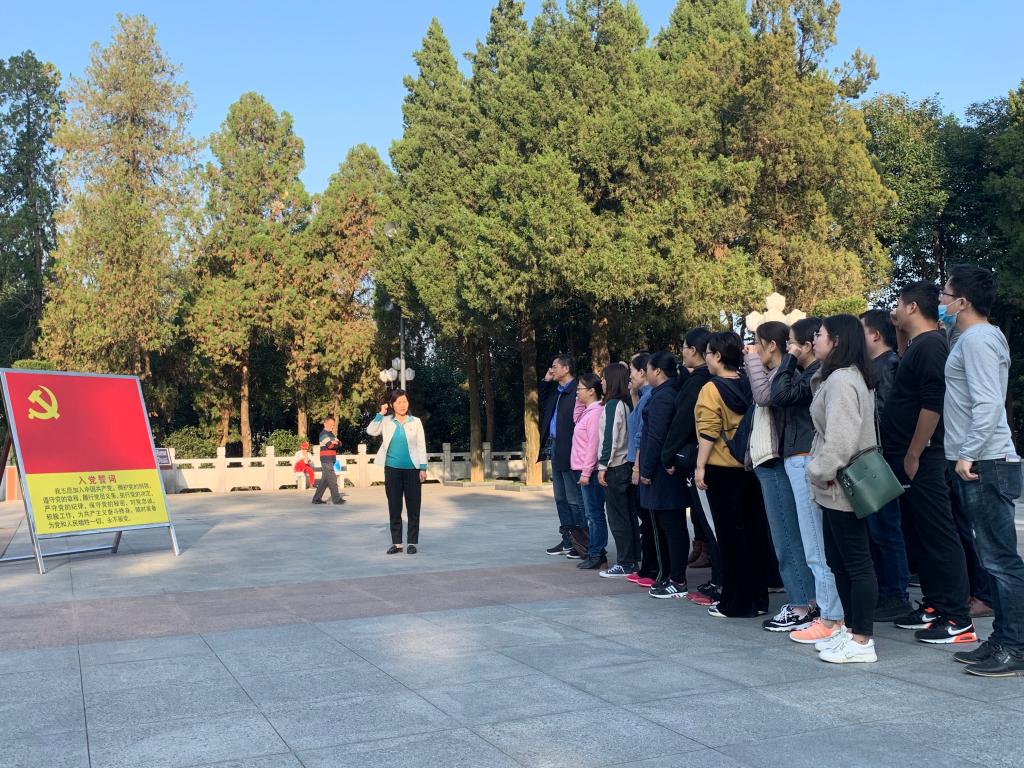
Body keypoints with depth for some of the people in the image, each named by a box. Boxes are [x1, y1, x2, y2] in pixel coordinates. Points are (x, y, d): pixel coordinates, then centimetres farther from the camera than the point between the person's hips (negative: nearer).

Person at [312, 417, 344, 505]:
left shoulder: (332, 434, 20)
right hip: (326, 460, -9)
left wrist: (335, 443, -13)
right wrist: (336, 444, -4)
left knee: (325, 480, 11)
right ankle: (336, 499, -8)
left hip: (330, 461, 9)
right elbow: (330, 445, -20)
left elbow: (339, 443, 7)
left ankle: (317, 498, 16)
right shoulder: (323, 434, -9)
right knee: (332, 480, -9)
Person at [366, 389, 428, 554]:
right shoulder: (386, 421, 3)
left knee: (413, 507, 2)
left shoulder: (415, 422, 2)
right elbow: (370, 431, -11)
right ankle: (396, 542, 13)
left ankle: (412, 542, 10)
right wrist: (380, 414, -11)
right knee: (394, 507, 5)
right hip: (392, 469, 1)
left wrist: (423, 468, -4)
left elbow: (421, 446, 2)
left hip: (412, 469, -1)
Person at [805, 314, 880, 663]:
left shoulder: (841, 380, -17)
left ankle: (862, 641, 2)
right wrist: (822, 471, 12)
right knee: (838, 561, 15)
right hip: (836, 486, 11)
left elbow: (840, 436, -23)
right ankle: (851, 628, 24)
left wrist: (822, 471, -16)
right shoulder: (835, 378, 16)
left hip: (841, 486, -11)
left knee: (856, 562, -4)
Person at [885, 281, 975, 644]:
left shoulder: (930, 345, -14)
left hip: (920, 461, -10)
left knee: (938, 536, -7)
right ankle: (934, 606, 22)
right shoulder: (917, 346, 16)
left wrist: (913, 456, -21)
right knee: (920, 534, 14)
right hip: (906, 458, 10)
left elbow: (932, 404, -22)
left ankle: (958, 620, -3)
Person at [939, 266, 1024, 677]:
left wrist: (968, 454, -22)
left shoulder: (977, 339, -13)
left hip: (984, 465, -11)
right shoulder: (973, 337, 18)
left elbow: (987, 404, -21)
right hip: (979, 464, 11)